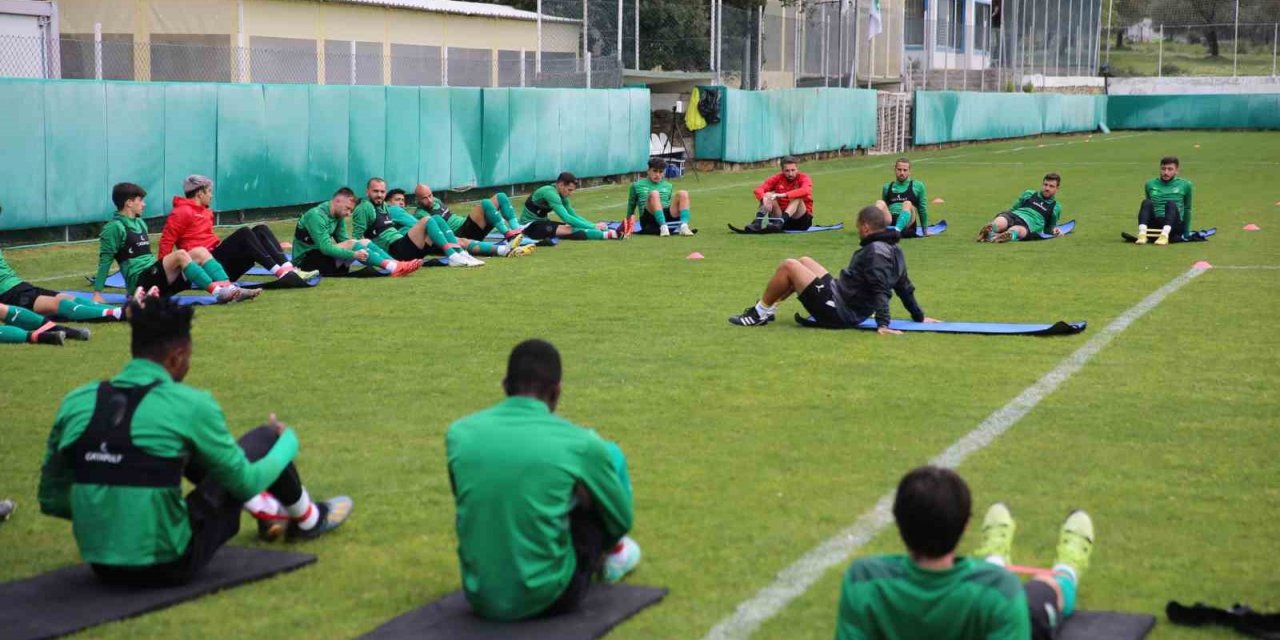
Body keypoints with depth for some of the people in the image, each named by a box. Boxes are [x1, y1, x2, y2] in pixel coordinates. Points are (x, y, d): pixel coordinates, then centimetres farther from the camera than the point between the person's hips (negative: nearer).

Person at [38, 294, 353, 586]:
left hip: (102, 566, 5)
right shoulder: (190, 405, -14)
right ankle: (307, 519, 40)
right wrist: (288, 441, 18)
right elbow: (245, 483, -2)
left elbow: (51, 501, 8)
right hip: (169, 567, -5)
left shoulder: (75, 403, 0)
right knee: (264, 438, 12)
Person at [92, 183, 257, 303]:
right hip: (140, 281, -8)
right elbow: (105, 261, -7)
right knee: (180, 255, -30)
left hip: (154, 274, 8)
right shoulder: (115, 227, -4)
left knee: (200, 252, -9)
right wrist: (97, 293, -12)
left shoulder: (140, 223, 22)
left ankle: (230, 289, -27)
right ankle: (218, 292, -38)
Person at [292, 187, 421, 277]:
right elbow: (325, 248, -28)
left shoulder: (338, 216, 8)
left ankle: (396, 264, -25)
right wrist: (354, 254, -33)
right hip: (306, 262, -8)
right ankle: (392, 268, -37)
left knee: (364, 242, -7)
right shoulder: (316, 216, -19)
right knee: (351, 244, -27)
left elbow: (344, 240, 0)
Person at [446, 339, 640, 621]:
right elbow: (621, 519, 6)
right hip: (550, 598, -3)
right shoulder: (578, 443, -10)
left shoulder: (459, 433, -2)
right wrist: (603, 548, 29)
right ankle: (614, 555, 40)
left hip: (480, 598, 4)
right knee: (610, 455, 15)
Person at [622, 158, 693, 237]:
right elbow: (631, 206, 20)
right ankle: (663, 227, -49)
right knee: (654, 194, -33)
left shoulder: (668, 186, 26)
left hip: (667, 216, 4)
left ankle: (684, 226, -39)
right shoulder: (637, 185, 17)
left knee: (683, 194, -20)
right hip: (648, 218, -4)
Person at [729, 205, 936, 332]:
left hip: (838, 312, -11)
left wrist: (882, 324, -34)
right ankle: (766, 309, 22)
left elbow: (881, 290, -28)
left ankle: (760, 313, 4)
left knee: (788, 265, -9)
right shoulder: (894, 250, 11)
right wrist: (919, 317, 27)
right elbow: (905, 287, 18)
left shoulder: (875, 252, -19)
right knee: (804, 261, 22)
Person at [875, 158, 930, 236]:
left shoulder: (917, 186, 16)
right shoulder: (887, 187, 22)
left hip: (907, 224, -2)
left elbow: (922, 209, 19)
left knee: (907, 204, -31)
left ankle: (897, 230, -63)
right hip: (889, 222, 2)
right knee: (880, 203, -25)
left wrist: (925, 229, 21)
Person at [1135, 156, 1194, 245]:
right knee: (1146, 202, -25)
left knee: (1171, 203, -30)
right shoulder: (1150, 184, 13)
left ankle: (1165, 235, -51)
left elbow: (1187, 209, 18)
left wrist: (1186, 232, 22)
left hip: (1174, 226, -2)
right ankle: (1142, 234, -47)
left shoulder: (1185, 185, 9)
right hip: (1154, 226, 2)